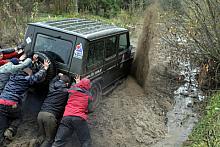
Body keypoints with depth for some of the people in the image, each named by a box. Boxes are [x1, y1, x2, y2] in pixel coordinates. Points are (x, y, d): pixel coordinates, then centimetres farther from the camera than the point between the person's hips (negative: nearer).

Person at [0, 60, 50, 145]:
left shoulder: (13, 76, 20)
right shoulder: (27, 79, 3)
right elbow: (38, 76, 9)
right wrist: (45, 68, 24)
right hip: (12, 105, -4)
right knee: (18, 118, 28)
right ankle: (10, 131, 2)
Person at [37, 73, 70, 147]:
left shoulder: (52, 87, 15)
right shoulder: (66, 91, -1)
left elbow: (52, 82, 39)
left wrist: (58, 76, 54)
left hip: (41, 113, 6)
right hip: (50, 115, -6)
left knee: (41, 136, 15)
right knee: (49, 139, 3)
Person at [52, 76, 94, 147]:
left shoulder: (72, 89, 15)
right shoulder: (88, 95, 10)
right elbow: (90, 110, 7)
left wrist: (77, 82, 47)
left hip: (67, 117, 2)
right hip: (80, 118, -2)